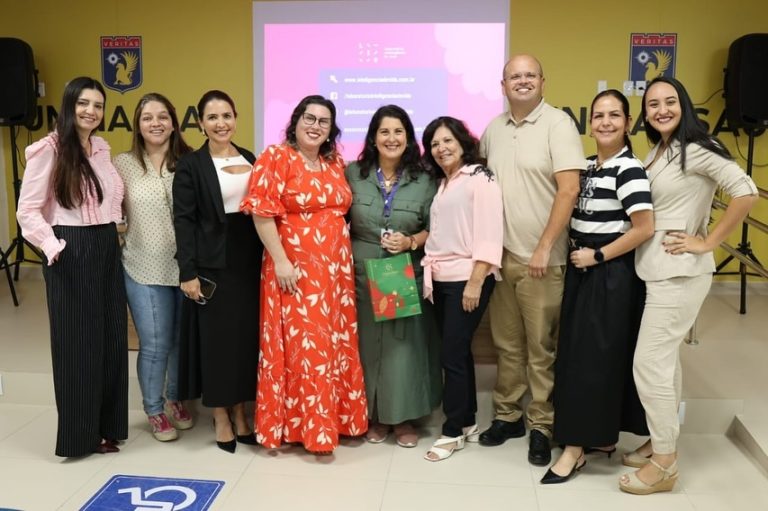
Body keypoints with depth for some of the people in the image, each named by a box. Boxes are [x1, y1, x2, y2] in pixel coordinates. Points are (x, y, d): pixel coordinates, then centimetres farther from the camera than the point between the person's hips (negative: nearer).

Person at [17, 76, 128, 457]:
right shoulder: (49, 149, -9)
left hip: (107, 250, 7)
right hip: (72, 253, -6)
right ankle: (78, 434, 17)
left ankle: (105, 427, 24)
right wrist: (54, 248, -18)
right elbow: (28, 210, -10)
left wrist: (114, 232, 8)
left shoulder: (102, 148, 10)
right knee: (76, 343, 2)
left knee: (112, 339, 10)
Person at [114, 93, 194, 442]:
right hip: (144, 269, -1)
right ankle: (154, 411, 24)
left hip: (185, 267, 2)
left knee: (183, 340, 14)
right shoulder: (123, 164, -1)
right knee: (155, 344, 3)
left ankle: (176, 400, 36)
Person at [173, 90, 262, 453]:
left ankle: (240, 414, 24)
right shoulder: (190, 165, -4)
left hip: (249, 263, 5)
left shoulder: (251, 160, 11)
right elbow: (183, 221, -8)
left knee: (247, 336, 9)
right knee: (217, 339, 3)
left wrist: (267, 261, 8)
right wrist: (188, 272, -15)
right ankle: (221, 419, 17)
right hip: (212, 266, -5)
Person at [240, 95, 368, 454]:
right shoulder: (276, 157, -7)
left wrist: (344, 261, 11)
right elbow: (262, 213, -12)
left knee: (335, 343, 11)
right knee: (301, 344, -1)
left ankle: (334, 418, 26)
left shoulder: (335, 163, 12)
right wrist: (280, 261, -17)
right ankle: (310, 427, 12)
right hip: (295, 269, -6)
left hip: (335, 269, 6)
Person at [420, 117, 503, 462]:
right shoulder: (442, 185, 17)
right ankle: (468, 422, 22)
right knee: (458, 352, 11)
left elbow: (489, 236, -14)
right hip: (441, 280, 7)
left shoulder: (480, 179, -7)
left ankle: (453, 431, 7)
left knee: (452, 355, -5)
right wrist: (428, 274, 8)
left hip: (467, 279, -7)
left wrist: (475, 282, -19)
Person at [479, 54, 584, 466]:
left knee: (541, 348, 4)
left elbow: (569, 189, -14)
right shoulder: (494, 129, 10)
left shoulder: (558, 124, -7)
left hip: (540, 259, -5)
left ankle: (541, 424, 17)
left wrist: (544, 248, -17)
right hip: (500, 255, 5)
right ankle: (507, 415, 28)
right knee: (506, 343, 14)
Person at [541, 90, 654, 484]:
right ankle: (601, 435, 25)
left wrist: (598, 256, -15)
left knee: (595, 357, -2)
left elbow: (644, 228, -21)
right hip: (581, 270, 9)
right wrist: (577, 256, 5)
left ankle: (576, 447, 7)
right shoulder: (586, 164, 10)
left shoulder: (628, 168, -14)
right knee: (575, 354, 11)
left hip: (611, 275, -8)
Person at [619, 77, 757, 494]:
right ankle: (662, 441, 29)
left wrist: (707, 243, -18)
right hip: (657, 270, 9)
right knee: (664, 359, 16)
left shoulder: (695, 149, -14)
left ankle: (665, 464, 7)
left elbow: (746, 192, -23)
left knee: (649, 363, -6)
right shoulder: (656, 152, 12)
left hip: (679, 273, -9)